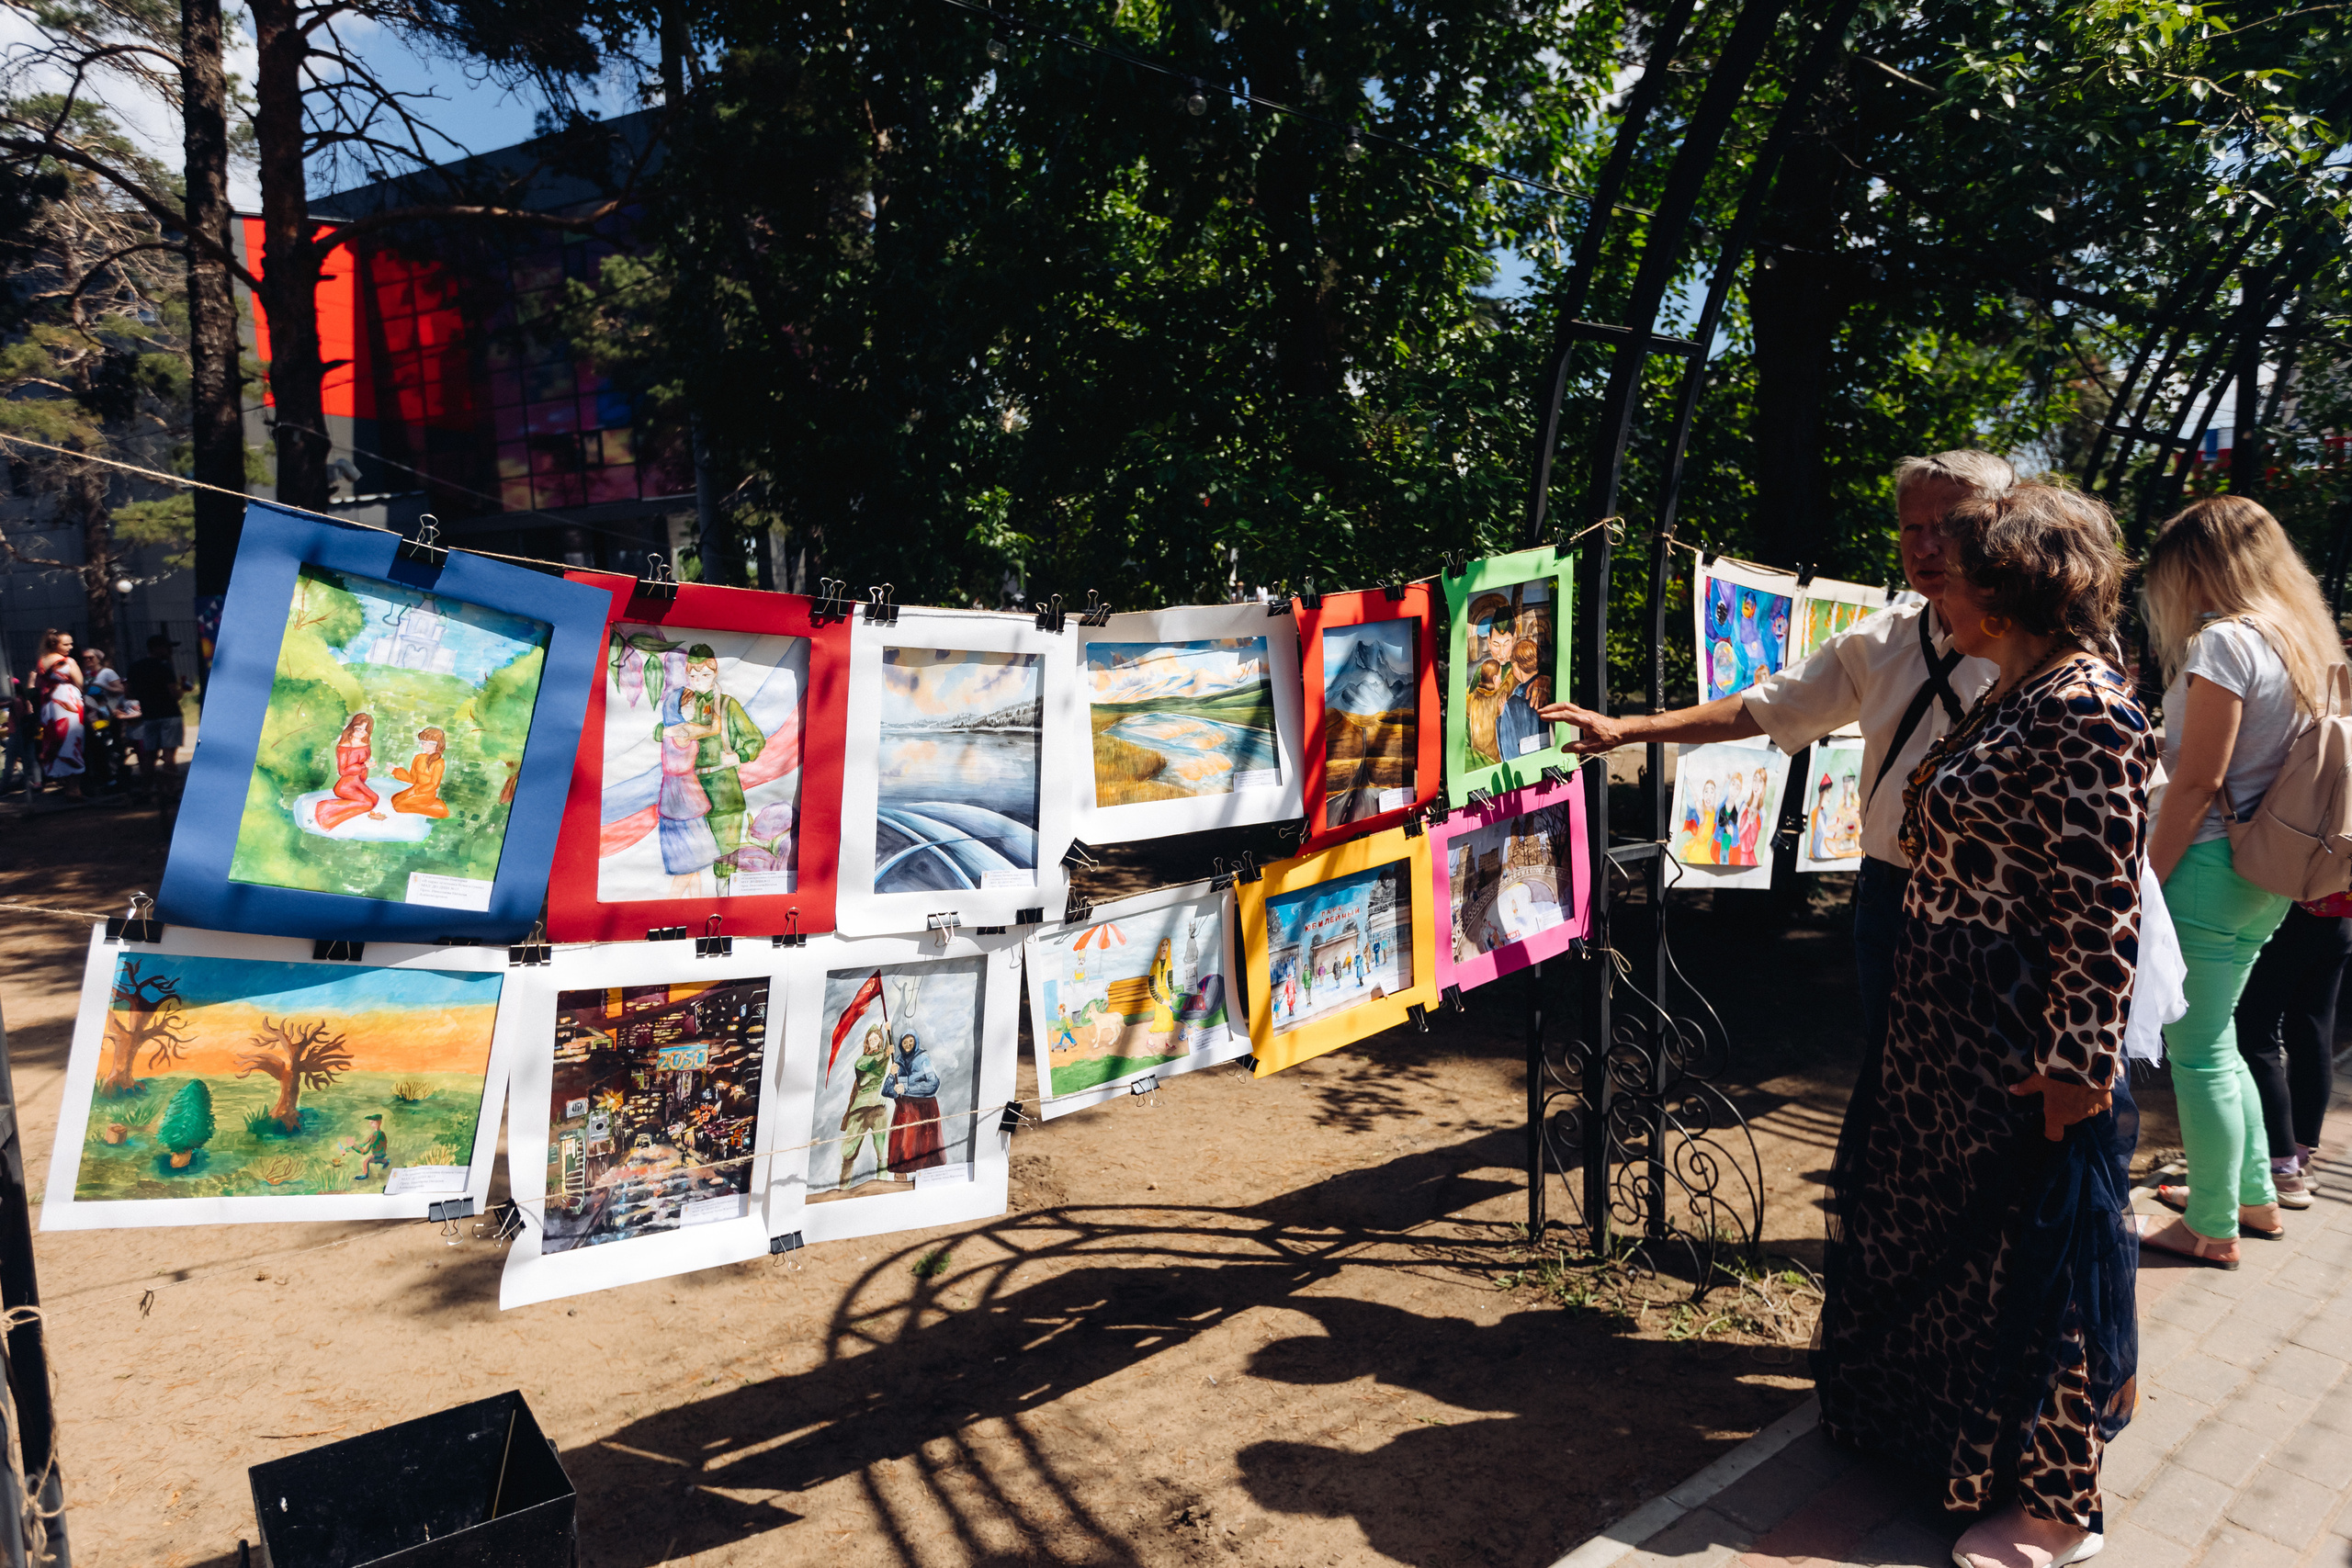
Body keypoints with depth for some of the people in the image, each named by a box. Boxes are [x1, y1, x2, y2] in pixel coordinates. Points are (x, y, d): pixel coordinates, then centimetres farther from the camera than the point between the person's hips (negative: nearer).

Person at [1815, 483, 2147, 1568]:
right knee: (1935, 1236, 23)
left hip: (2024, 1053, -10)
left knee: (2031, 1265, 5)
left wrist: (2075, 1064, -23)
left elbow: (2099, 909, -24)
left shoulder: (2085, 711, -21)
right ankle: (1942, 1423, 44)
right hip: (1949, 1031, 10)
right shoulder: (2011, 697, 10)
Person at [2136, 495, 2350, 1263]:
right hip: (2267, 879, 9)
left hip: (2211, 867, -9)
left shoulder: (2225, 641, -15)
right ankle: (2254, 1195, 33)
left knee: (2199, 1051, 2)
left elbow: (2198, 781, -19)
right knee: (2216, 1040, 21)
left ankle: (2212, 1227, 12)